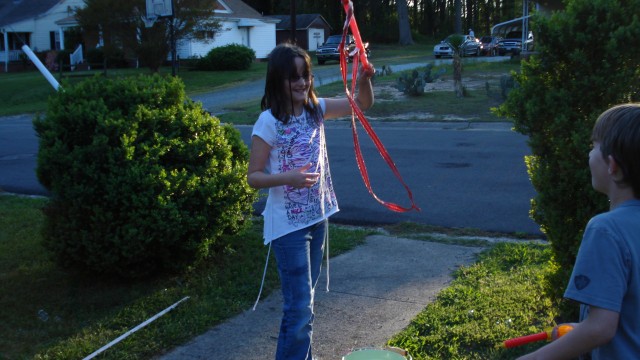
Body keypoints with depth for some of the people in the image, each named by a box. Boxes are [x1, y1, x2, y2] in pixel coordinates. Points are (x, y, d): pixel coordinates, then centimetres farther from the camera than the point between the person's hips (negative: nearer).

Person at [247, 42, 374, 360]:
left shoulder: (315, 109, 1)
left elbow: (363, 104, 7)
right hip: (288, 224, -7)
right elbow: (254, 177, -14)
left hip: (317, 216, 7)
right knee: (300, 307, -5)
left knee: (304, 300, 20)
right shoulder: (269, 122, -16)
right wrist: (288, 177, -32)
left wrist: (363, 80, -13)